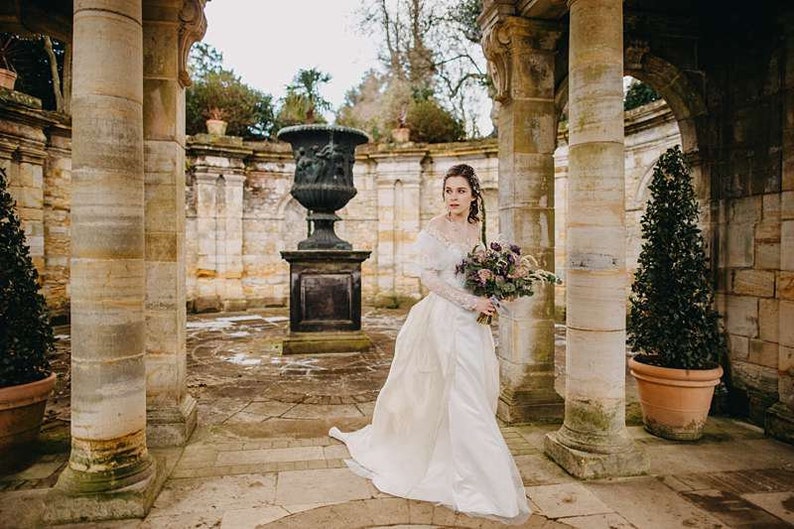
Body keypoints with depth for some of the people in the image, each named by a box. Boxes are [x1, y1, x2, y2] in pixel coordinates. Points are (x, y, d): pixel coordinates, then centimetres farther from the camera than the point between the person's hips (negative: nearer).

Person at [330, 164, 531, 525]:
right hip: (447, 318, -8)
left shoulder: (477, 229, 12)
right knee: (464, 396, -5)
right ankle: (473, 484, 8)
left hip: (472, 320, 8)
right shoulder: (436, 228, -9)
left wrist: (490, 300, 1)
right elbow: (428, 276, -14)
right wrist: (471, 301, -18)